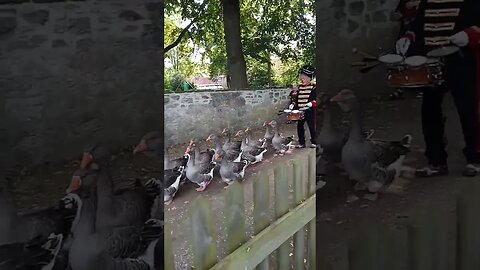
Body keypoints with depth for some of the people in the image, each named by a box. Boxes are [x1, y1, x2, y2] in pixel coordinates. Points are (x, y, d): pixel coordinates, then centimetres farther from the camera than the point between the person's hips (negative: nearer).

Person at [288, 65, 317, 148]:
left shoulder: (313, 87, -2)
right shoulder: (299, 87, 11)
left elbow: (315, 98, -9)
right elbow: (295, 97, 13)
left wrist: (311, 104, -26)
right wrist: (292, 104, -4)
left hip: (309, 111, -5)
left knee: (312, 126, 0)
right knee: (299, 126, 6)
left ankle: (314, 142, 12)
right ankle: (301, 143, 16)